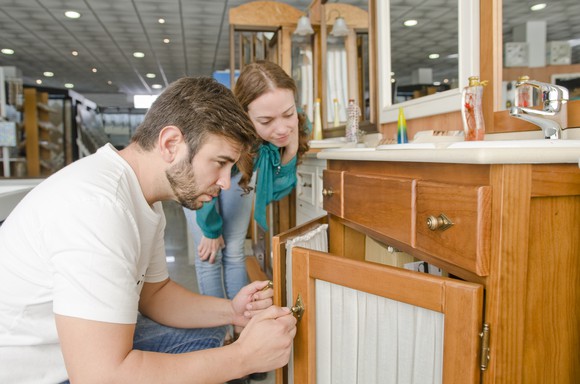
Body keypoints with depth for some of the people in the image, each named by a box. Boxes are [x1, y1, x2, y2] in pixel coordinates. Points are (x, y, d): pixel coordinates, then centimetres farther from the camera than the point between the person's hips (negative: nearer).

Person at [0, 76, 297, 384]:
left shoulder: (145, 200, -2)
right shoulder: (99, 205, -31)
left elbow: (154, 291, 8)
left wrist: (231, 311, -8)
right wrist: (244, 357, -26)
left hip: (91, 349, 8)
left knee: (204, 333, 8)